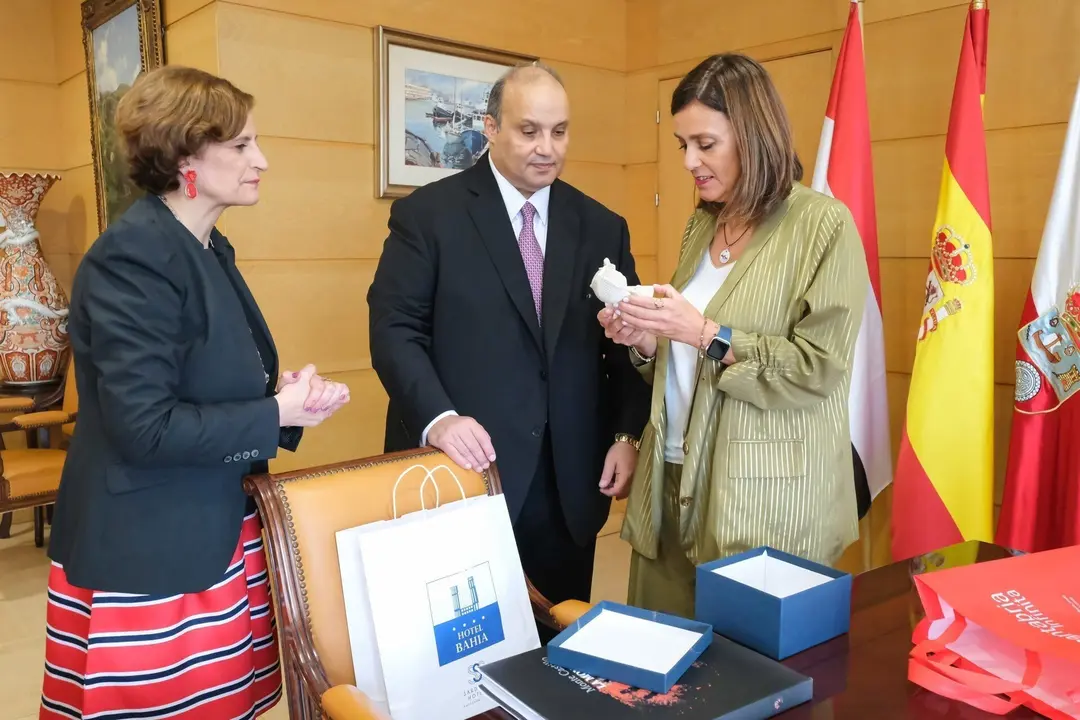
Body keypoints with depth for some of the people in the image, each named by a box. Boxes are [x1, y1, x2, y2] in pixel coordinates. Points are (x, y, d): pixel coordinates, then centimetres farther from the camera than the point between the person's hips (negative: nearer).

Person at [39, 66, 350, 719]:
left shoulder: (209, 248, 9)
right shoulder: (134, 257, -20)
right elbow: (146, 426, -25)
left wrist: (289, 394, -3)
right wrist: (277, 414, -16)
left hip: (219, 533, 8)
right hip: (150, 555, -8)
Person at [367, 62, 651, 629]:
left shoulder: (602, 227, 9)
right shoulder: (427, 214, -3)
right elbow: (395, 329, -9)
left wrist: (626, 433, -2)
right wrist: (438, 419, -23)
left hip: (570, 482, 4)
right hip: (463, 466, -3)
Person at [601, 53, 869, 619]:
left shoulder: (822, 223, -7)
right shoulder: (702, 225, 12)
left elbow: (819, 368, -13)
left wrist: (705, 333, -19)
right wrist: (644, 342, -4)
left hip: (766, 497, -5)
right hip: (675, 478, 6)